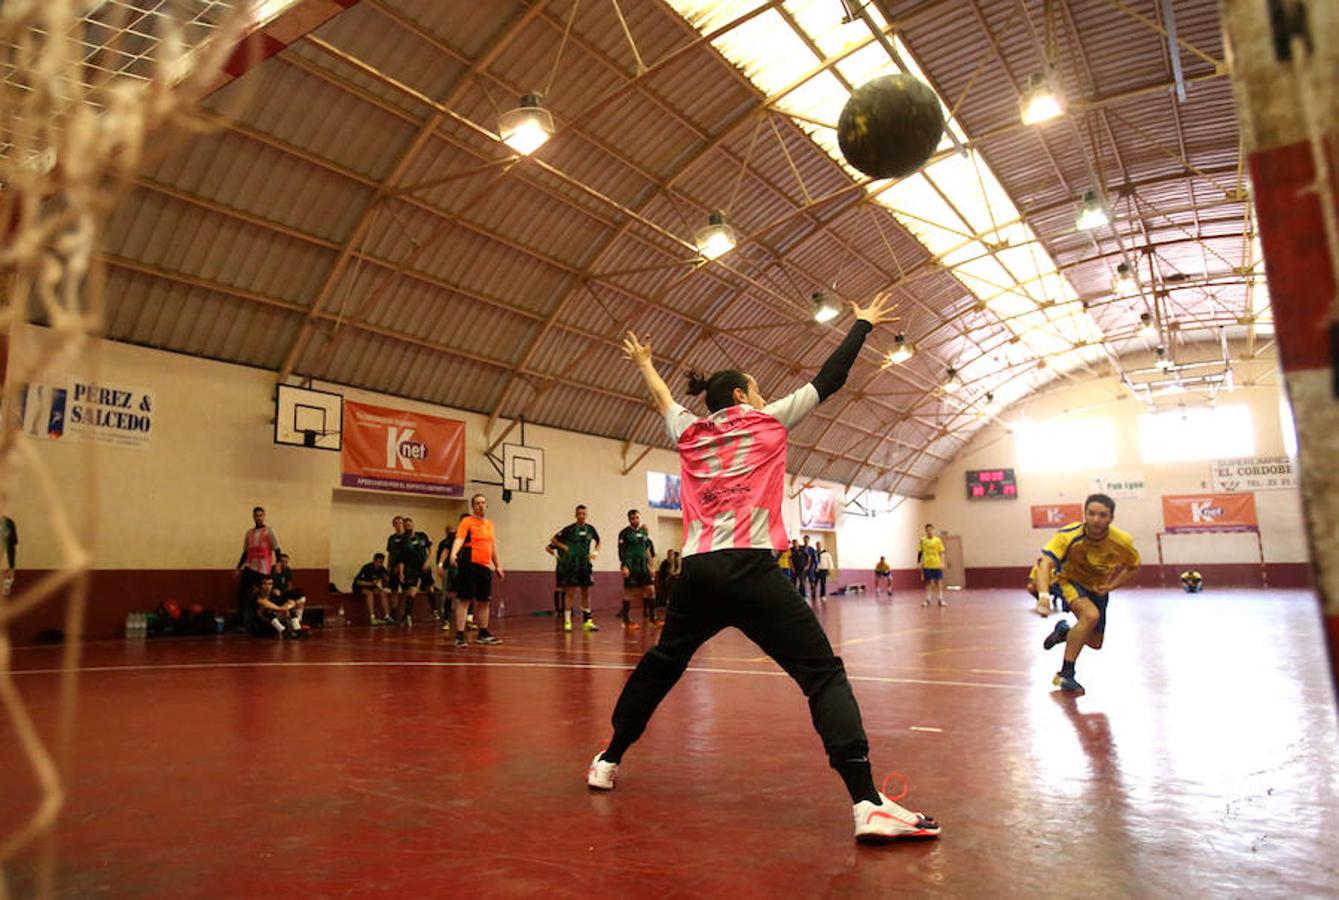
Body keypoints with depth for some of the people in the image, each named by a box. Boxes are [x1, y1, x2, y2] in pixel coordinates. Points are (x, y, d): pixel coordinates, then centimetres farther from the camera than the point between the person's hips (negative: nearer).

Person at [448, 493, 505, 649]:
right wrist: (453, 553, -37)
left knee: (484, 601, 13)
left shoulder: (489, 524, 18)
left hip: (486, 566, 7)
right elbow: (459, 538, -19)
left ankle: (483, 634, 26)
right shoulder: (467, 521, -3)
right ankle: (459, 636, -3)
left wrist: (498, 566, 23)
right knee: (465, 600, -6)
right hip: (470, 565, -7)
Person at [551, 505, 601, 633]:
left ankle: (587, 621, 13)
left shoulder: (590, 529, 4)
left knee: (586, 593, 7)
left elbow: (598, 542, 21)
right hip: (571, 565, -4)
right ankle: (567, 621, 2)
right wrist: (564, 547, -6)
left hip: (585, 564, 4)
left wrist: (595, 552, 5)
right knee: (570, 592, -4)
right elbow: (553, 540, 0)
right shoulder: (569, 529, -6)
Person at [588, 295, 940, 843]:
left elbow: (662, 398, 36)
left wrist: (643, 362, 56)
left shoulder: (690, 433, 17)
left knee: (660, 665, 25)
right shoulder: (767, 421, 7)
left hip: (697, 571, 5)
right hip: (750, 571, -5)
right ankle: (867, 804, -16)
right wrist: (862, 324, 27)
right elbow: (828, 381, 13)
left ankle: (608, 761, 34)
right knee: (824, 675, -4)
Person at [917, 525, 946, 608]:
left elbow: (941, 553, 2)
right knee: (927, 582, 5)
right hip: (926, 565, 1)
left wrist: (942, 563, -6)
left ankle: (941, 599, 8)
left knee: (938, 582, 2)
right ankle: (927, 600, 10)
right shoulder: (922, 540, 3)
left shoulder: (938, 540, 1)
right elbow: (920, 552, 6)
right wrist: (919, 563, 0)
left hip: (937, 565, -1)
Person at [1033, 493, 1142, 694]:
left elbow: (1134, 567, -1)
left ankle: (1064, 631, 43)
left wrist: (1111, 585, -19)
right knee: (1091, 614, -33)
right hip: (1068, 580, -4)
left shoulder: (1122, 542, -23)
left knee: (1095, 643, 9)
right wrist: (1044, 597, -60)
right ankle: (1065, 673, -23)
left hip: (1097, 588, 5)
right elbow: (1045, 565, -43)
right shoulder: (1068, 536, -33)